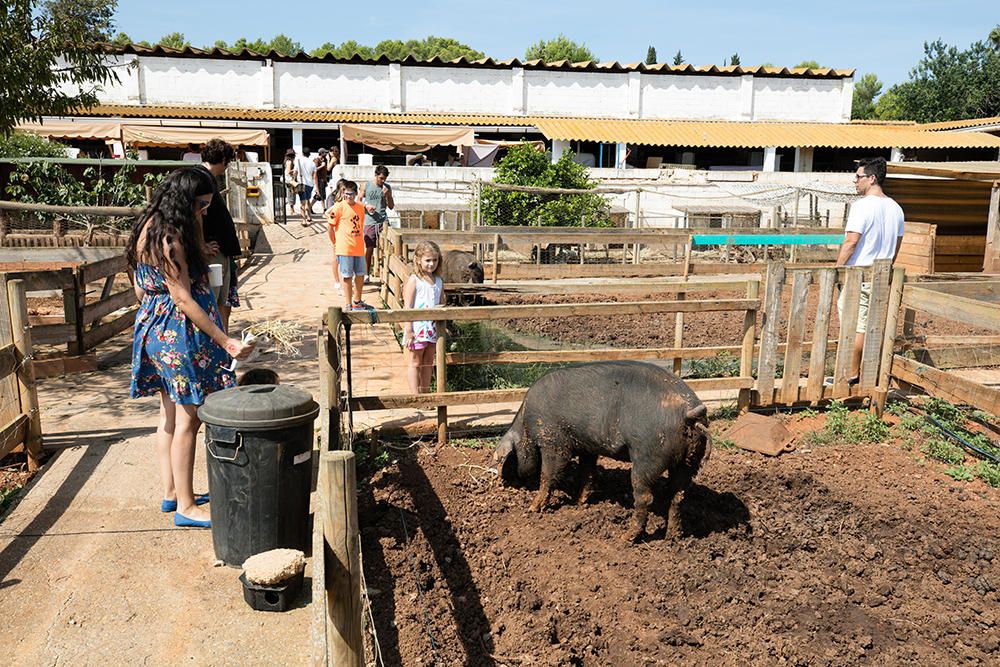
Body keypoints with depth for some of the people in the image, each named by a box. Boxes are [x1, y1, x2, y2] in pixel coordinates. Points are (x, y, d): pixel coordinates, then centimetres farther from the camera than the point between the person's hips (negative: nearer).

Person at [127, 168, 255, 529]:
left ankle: (171, 492, 27)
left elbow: (141, 291, 16)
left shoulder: (150, 227, 11)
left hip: (154, 325, 10)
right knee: (188, 417, -3)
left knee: (171, 414, 16)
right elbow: (183, 298, -23)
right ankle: (185, 506, 6)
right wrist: (226, 342, -23)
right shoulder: (169, 237, -20)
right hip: (178, 333, -10)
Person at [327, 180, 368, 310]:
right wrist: (334, 243, -2)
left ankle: (357, 301, 31)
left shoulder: (361, 208, 9)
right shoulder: (339, 207, -9)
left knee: (360, 275, 14)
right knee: (347, 277, 0)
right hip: (344, 249, -6)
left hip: (359, 248, 6)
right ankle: (348, 305, 9)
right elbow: (330, 226, -5)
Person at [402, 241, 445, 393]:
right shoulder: (414, 280, -10)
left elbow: (442, 306, 14)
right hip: (417, 328, -6)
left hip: (433, 329, 6)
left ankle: (425, 394, 26)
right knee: (414, 363, 4)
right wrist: (408, 331, -16)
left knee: (428, 363, 15)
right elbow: (407, 307, -12)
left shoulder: (439, 281, 7)